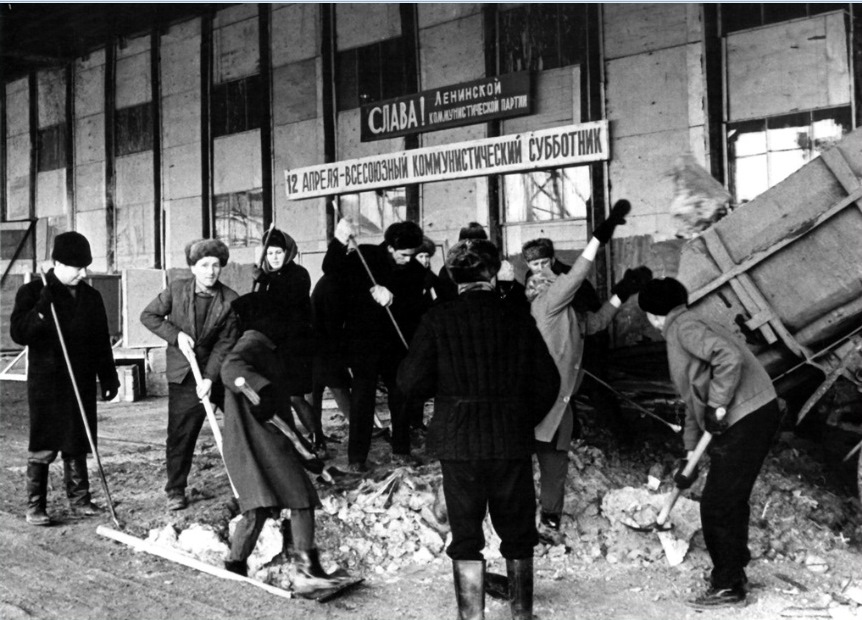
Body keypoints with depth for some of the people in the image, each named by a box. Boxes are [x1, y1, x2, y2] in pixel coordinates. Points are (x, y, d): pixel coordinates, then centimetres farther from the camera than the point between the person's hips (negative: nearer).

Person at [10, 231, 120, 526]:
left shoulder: (91, 297, 9)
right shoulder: (33, 292, -4)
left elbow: (102, 342, 13)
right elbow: (18, 333, -13)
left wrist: (108, 378, 12)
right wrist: (42, 308, -24)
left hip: (82, 383, 4)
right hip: (47, 383, -4)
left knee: (78, 445, 11)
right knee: (43, 447, -2)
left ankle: (79, 498, 21)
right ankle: (35, 506, 6)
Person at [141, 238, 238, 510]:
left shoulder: (230, 300, -8)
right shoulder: (176, 290, -6)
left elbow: (225, 343, -10)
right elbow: (148, 315, 4)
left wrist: (210, 378, -20)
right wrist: (176, 335, -12)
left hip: (217, 371, 1)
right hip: (183, 373, -1)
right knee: (180, 433, -1)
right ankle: (175, 490, 14)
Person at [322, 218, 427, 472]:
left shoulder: (415, 270, 0)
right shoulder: (364, 257, -7)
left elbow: (416, 306, -10)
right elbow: (330, 269, -17)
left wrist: (392, 299, -29)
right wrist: (339, 243, -34)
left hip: (398, 342, 3)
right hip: (363, 339, -3)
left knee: (401, 394, 7)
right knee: (362, 396, -7)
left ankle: (401, 449, 22)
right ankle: (356, 457, -1)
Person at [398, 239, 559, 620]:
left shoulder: (438, 320, -8)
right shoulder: (519, 321, -3)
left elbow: (412, 383, -9)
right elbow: (548, 383, -1)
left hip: (458, 443, -1)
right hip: (512, 443, 1)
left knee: (466, 537, 9)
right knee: (517, 533, 16)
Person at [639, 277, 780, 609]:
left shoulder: (684, 327, -10)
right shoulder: (690, 328, 21)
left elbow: (730, 358, -28)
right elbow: (695, 400, 26)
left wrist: (717, 406, -19)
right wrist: (690, 454, 26)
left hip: (745, 420, -10)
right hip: (749, 418, 10)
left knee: (717, 506, -1)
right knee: (732, 501, 20)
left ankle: (728, 587, 10)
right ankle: (733, 573, 34)